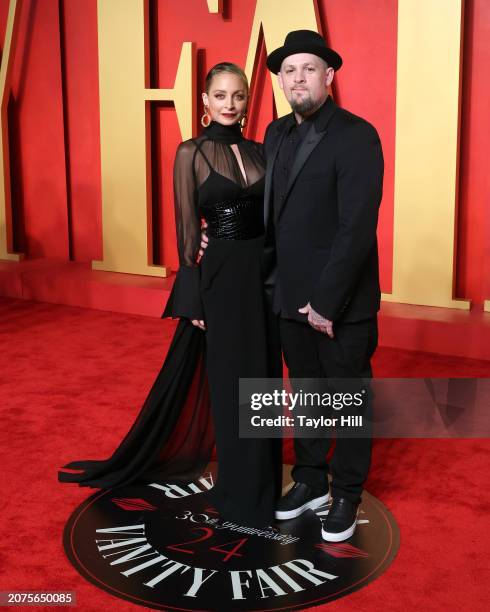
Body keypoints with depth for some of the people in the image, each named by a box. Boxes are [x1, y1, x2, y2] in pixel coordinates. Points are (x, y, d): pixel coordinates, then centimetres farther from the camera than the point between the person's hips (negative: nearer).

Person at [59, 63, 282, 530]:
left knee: (263, 375, 13)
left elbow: (272, 215, 10)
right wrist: (194, 299, -9)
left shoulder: (258, 151, 8)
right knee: (232, 380, 4)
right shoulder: (191, 153, -6)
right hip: (223, 274, -5)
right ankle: (240, 489, 20)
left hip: (266, 271, 5)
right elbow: (187, 230, -7)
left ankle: (261, 477, 29)